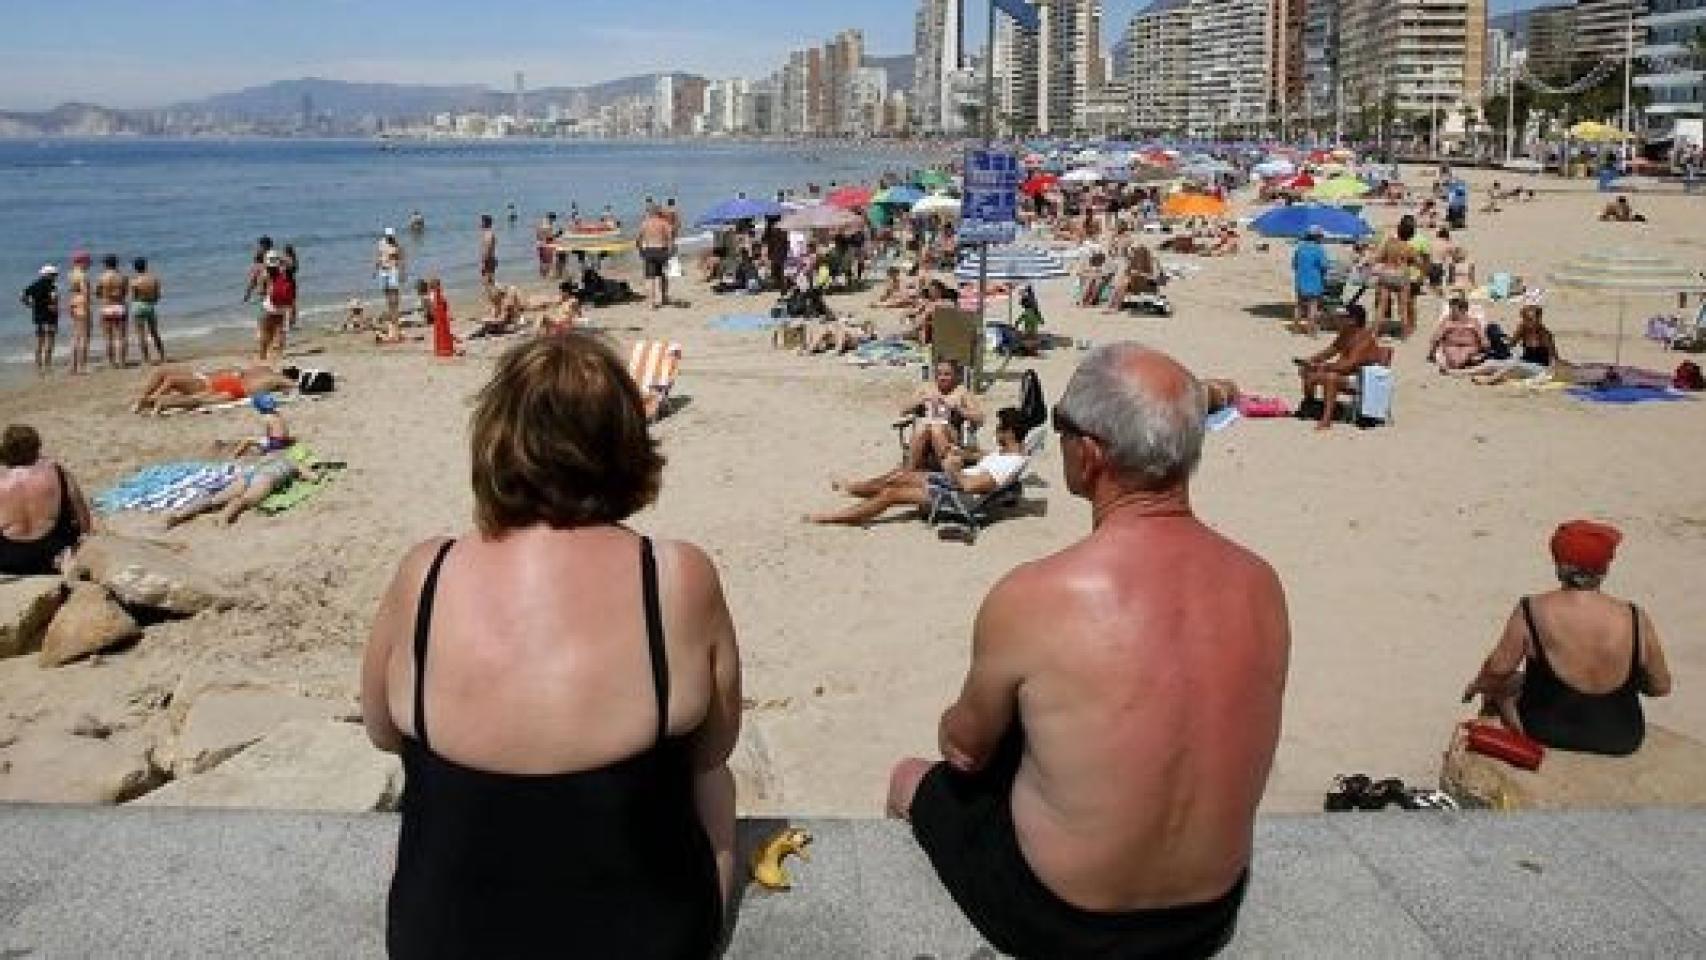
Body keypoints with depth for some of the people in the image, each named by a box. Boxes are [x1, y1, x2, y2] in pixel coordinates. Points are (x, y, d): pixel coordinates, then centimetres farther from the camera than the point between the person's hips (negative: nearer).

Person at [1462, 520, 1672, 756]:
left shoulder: (1531, 612, -19)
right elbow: (1661, 687, -3)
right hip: (1621, 744, 2)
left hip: (1548, 734, -2)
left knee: (1498, 685, 25)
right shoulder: (1636, 620, -13)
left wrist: (1477, 685, 9)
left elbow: (1499, 669, -12)